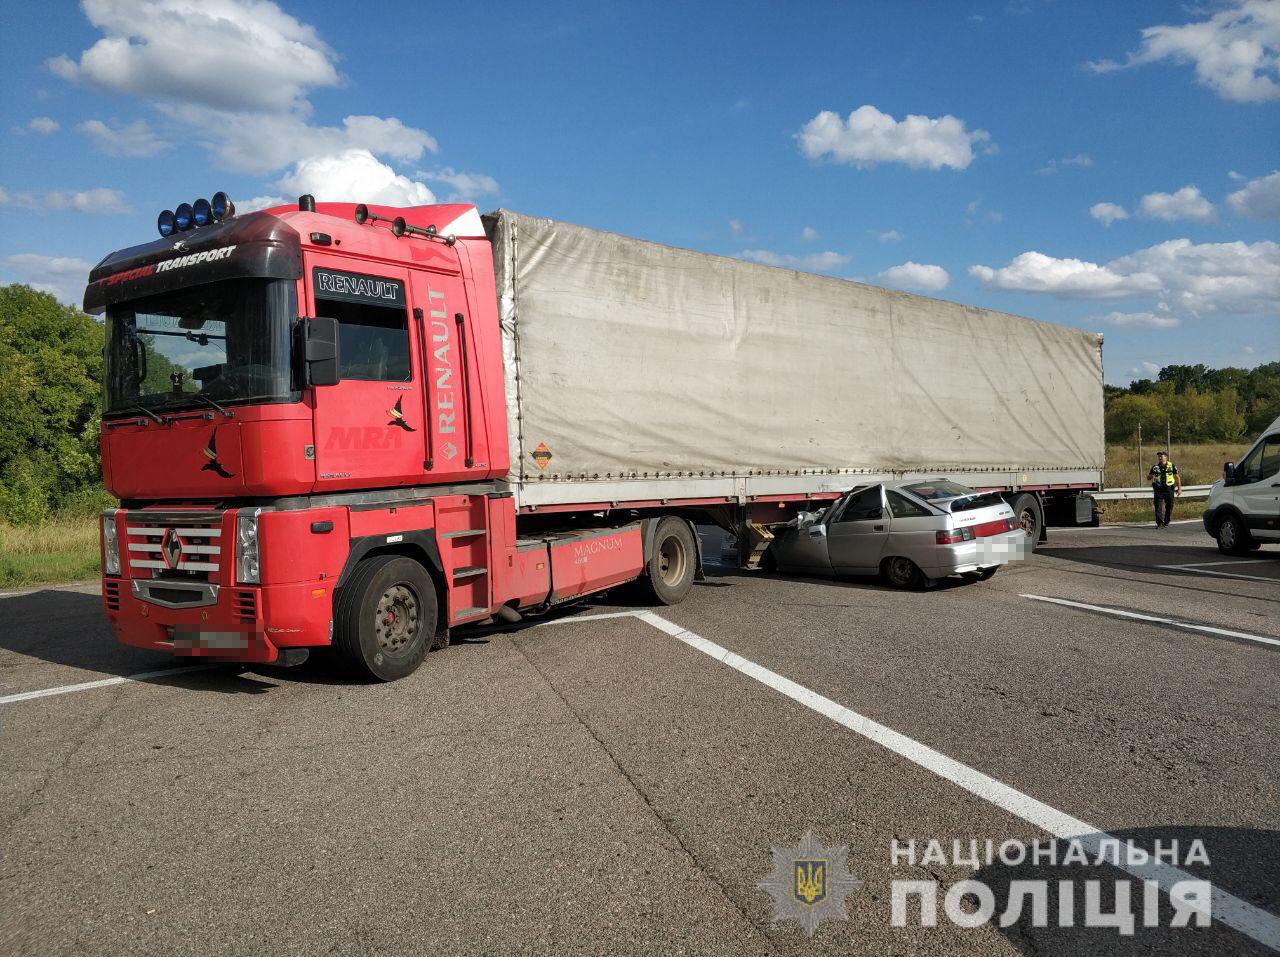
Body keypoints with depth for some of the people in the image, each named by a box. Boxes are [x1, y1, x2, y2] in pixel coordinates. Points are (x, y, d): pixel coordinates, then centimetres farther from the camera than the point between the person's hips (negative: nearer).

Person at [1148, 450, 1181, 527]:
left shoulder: (1172, 466, 3)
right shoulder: (1155, 467, 3)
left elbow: (1177, 477, 9)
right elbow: (1149, 477, 5)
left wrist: (1179, 488, 7)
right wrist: (1150, 476, -20)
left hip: (1169, 490, 1)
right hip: (1158, 490, 0)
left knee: (1169, 507, 6)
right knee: (1158, 508, -7)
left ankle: (1166, 522, 21)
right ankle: (1159, 523, -5)